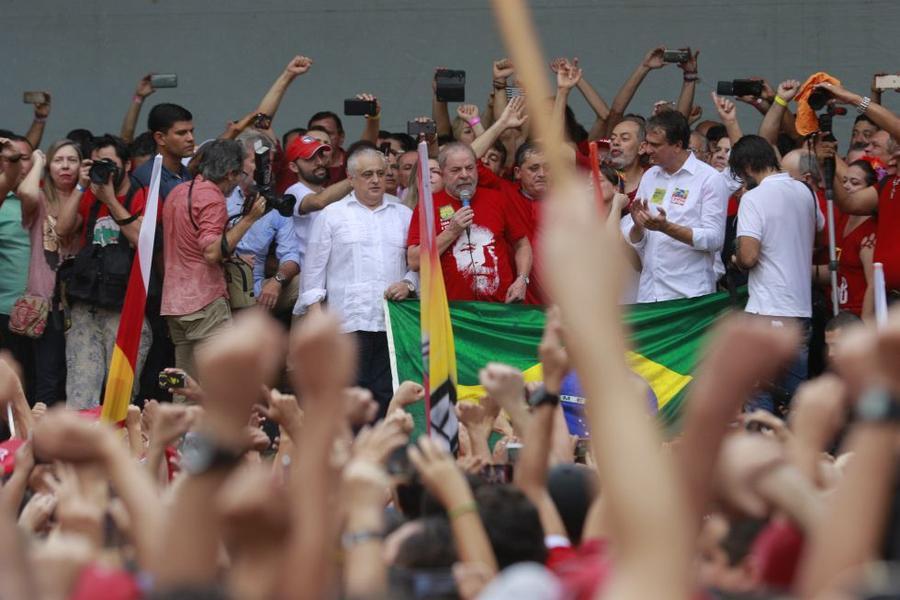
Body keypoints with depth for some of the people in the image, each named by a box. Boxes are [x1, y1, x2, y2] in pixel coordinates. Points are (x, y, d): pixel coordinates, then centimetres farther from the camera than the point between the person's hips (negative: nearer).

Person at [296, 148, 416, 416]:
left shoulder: (404, 215, 17)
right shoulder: (332, 215, 9)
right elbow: (314, 268, 7)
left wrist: (409, 284, -3)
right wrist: (315, 310, -1)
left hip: (394, 321, 3)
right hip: (349, 322, -3)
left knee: (386, 395, 1)